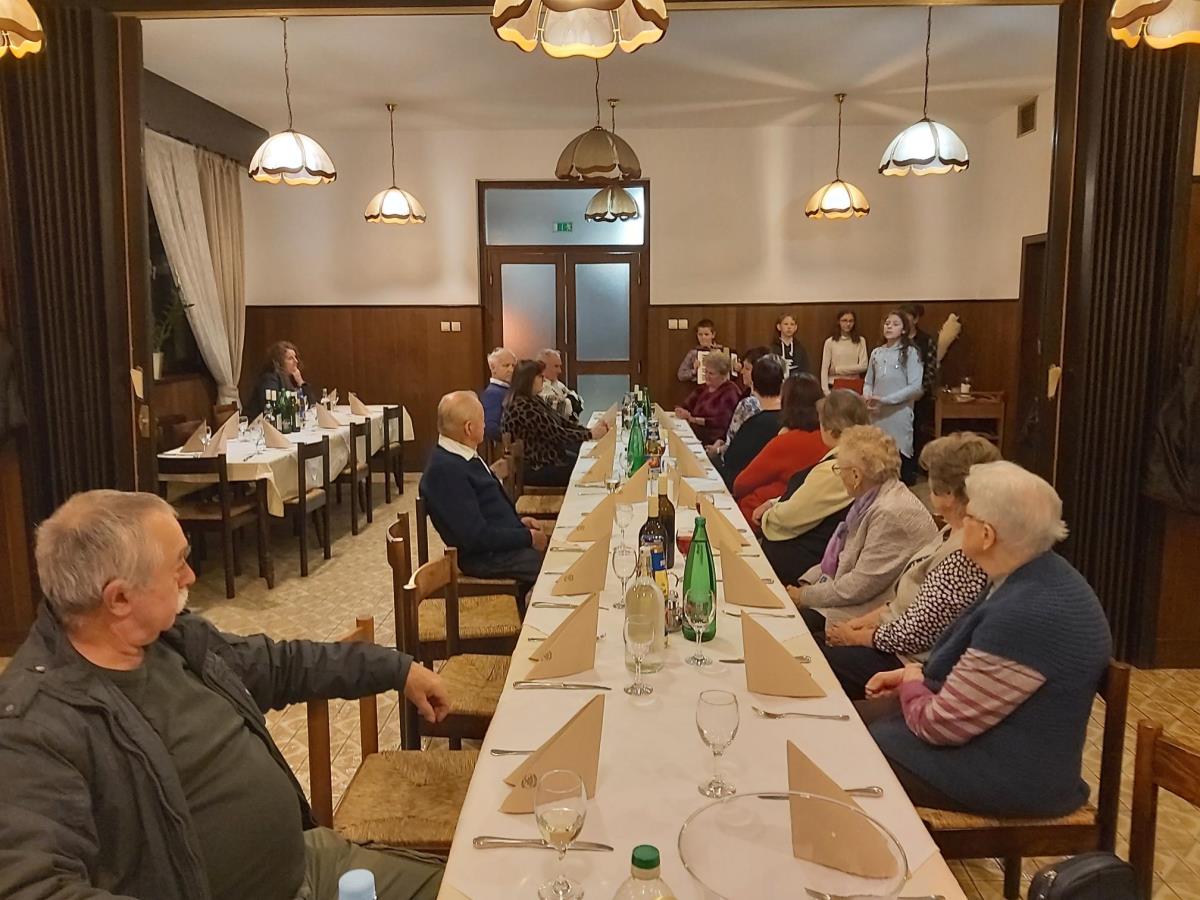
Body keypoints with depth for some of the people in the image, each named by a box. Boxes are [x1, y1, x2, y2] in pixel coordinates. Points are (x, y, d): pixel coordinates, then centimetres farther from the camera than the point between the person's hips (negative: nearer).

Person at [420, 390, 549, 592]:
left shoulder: (464, 457, 9)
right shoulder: (444, 470, -22)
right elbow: (477, 536, -23)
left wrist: (518, 521, 8)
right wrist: (528, 538, -16)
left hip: (506, 539, 10)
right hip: (486, 558, -10)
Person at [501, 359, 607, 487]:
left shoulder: (533, 400, 8)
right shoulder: (522, 407, -23)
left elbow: (560, 421, 9)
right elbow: (557, 433, -22)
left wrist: (590, 429, -3)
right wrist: (590, 434, -13)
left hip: (547, 458, 10)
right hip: (535, 469, -10)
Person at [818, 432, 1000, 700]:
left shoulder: (967, 553, -28)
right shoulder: (951, 533, 5)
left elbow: (914, 634, -24)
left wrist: (855, 637, -9)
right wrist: (860, 622, 2)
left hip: (917, 663, -9)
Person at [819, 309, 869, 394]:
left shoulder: (860, 341, 4)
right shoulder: (830, 342, 1)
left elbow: (863, 366, -3)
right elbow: (824, 368, -2)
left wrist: (837, 369, -6)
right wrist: (826, 391, -13)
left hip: (854, 385, 1)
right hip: (835, 386, -1)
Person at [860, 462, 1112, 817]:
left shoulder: (1027, 615, -32)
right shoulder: (1035, 577, 1)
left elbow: (941, 724, -24)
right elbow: (973, 667, 17)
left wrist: (911, 686, -4)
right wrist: (915, 673, 6)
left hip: (1014, 778, -9)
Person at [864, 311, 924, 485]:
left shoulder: (910, 352, -2)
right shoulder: (876, 353, 11)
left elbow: (915, 386, -10)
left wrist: (885, 400, -15)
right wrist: (868, 398, -8)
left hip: (899, 415, -4)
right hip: (876, 415, 4)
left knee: (900, 461, -4)